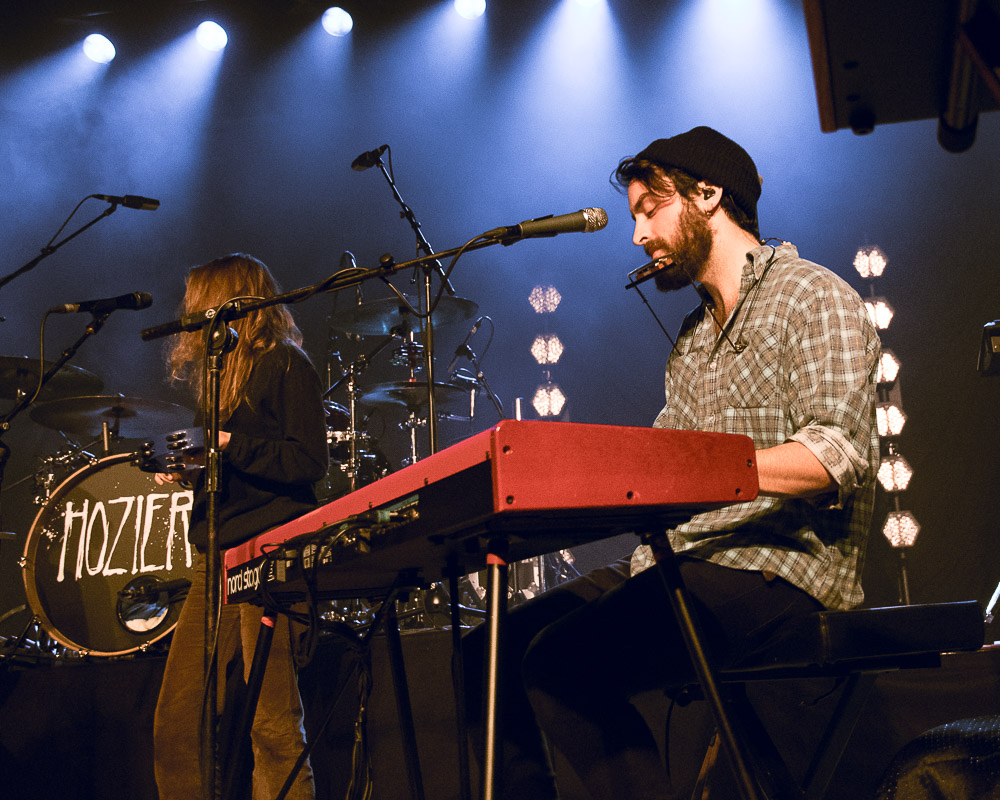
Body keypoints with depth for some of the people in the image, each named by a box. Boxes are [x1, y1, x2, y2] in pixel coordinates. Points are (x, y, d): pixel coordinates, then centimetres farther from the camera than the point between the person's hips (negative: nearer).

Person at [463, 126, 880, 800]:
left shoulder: (813, 297, -3)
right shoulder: (693, 337, 23)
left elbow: (836, 454, -18)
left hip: (778, 565, -8)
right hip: (679, 562, 8)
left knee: (562, 662, -27)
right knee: (492, 651, -3)